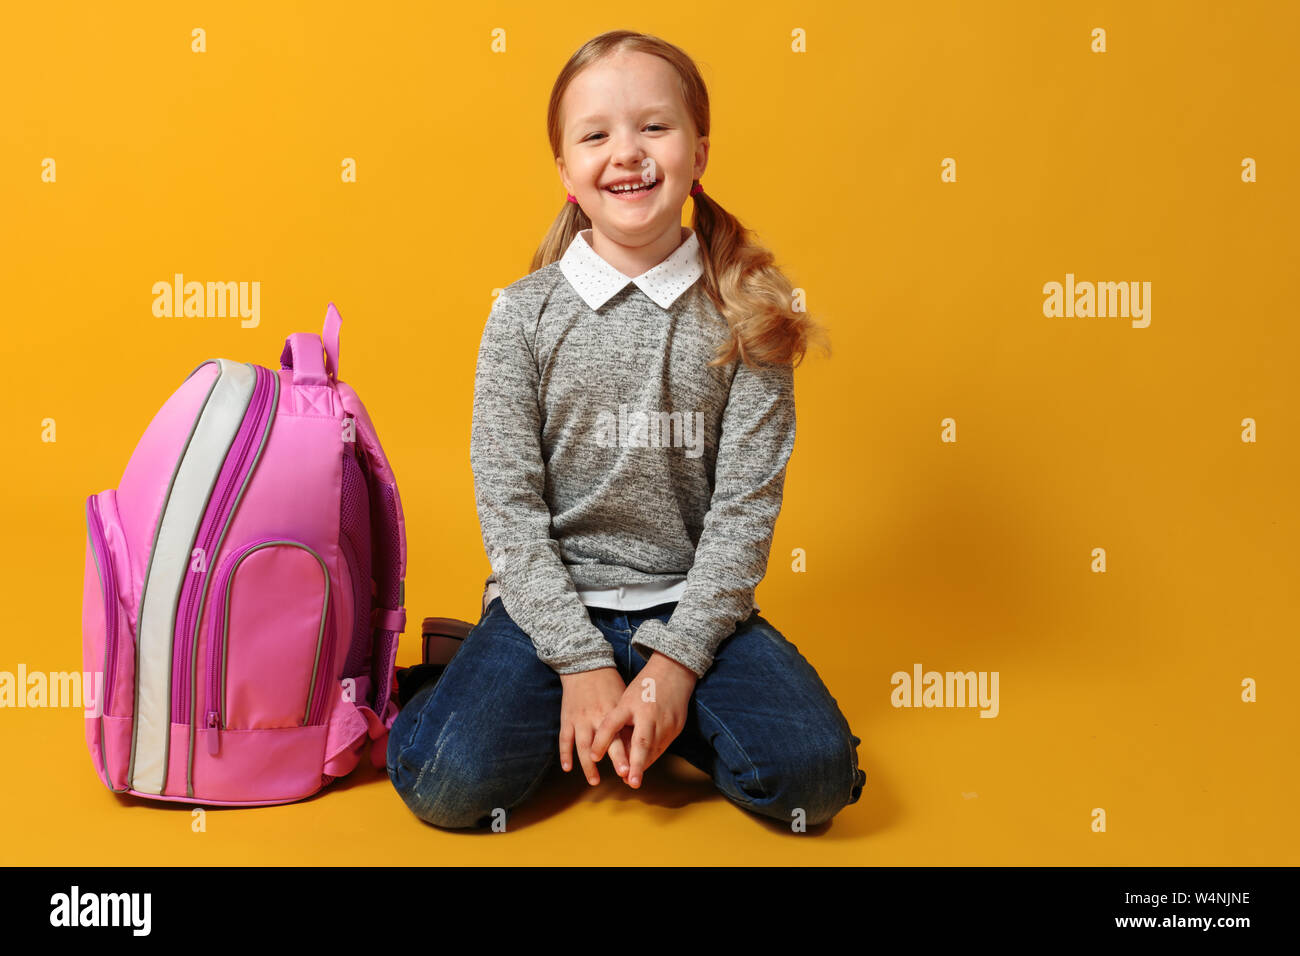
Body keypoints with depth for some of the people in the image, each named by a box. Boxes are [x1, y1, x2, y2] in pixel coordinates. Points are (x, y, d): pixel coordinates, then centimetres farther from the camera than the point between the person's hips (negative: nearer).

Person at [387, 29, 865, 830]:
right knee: (450, 779, -22)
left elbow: (747, 502, -5)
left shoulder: (743, 317, -2)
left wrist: (676, 660, -13)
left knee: (815, 774, -19)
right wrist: (581, 663, -12)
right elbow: (508, 504, -5)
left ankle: (660, 710, 6)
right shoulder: (524, 315, -3)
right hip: (552, 600, 0)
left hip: (691, 604, 1)